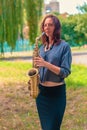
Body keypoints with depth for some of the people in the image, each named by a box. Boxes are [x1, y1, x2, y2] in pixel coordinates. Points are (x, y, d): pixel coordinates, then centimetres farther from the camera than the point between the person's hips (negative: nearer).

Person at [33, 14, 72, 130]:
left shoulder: (64, 46, -10)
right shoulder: (42, 47, 8)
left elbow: (65, 72, -15)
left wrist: (46, 64, -25)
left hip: (56, 91, -6)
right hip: (41, 90, 6)